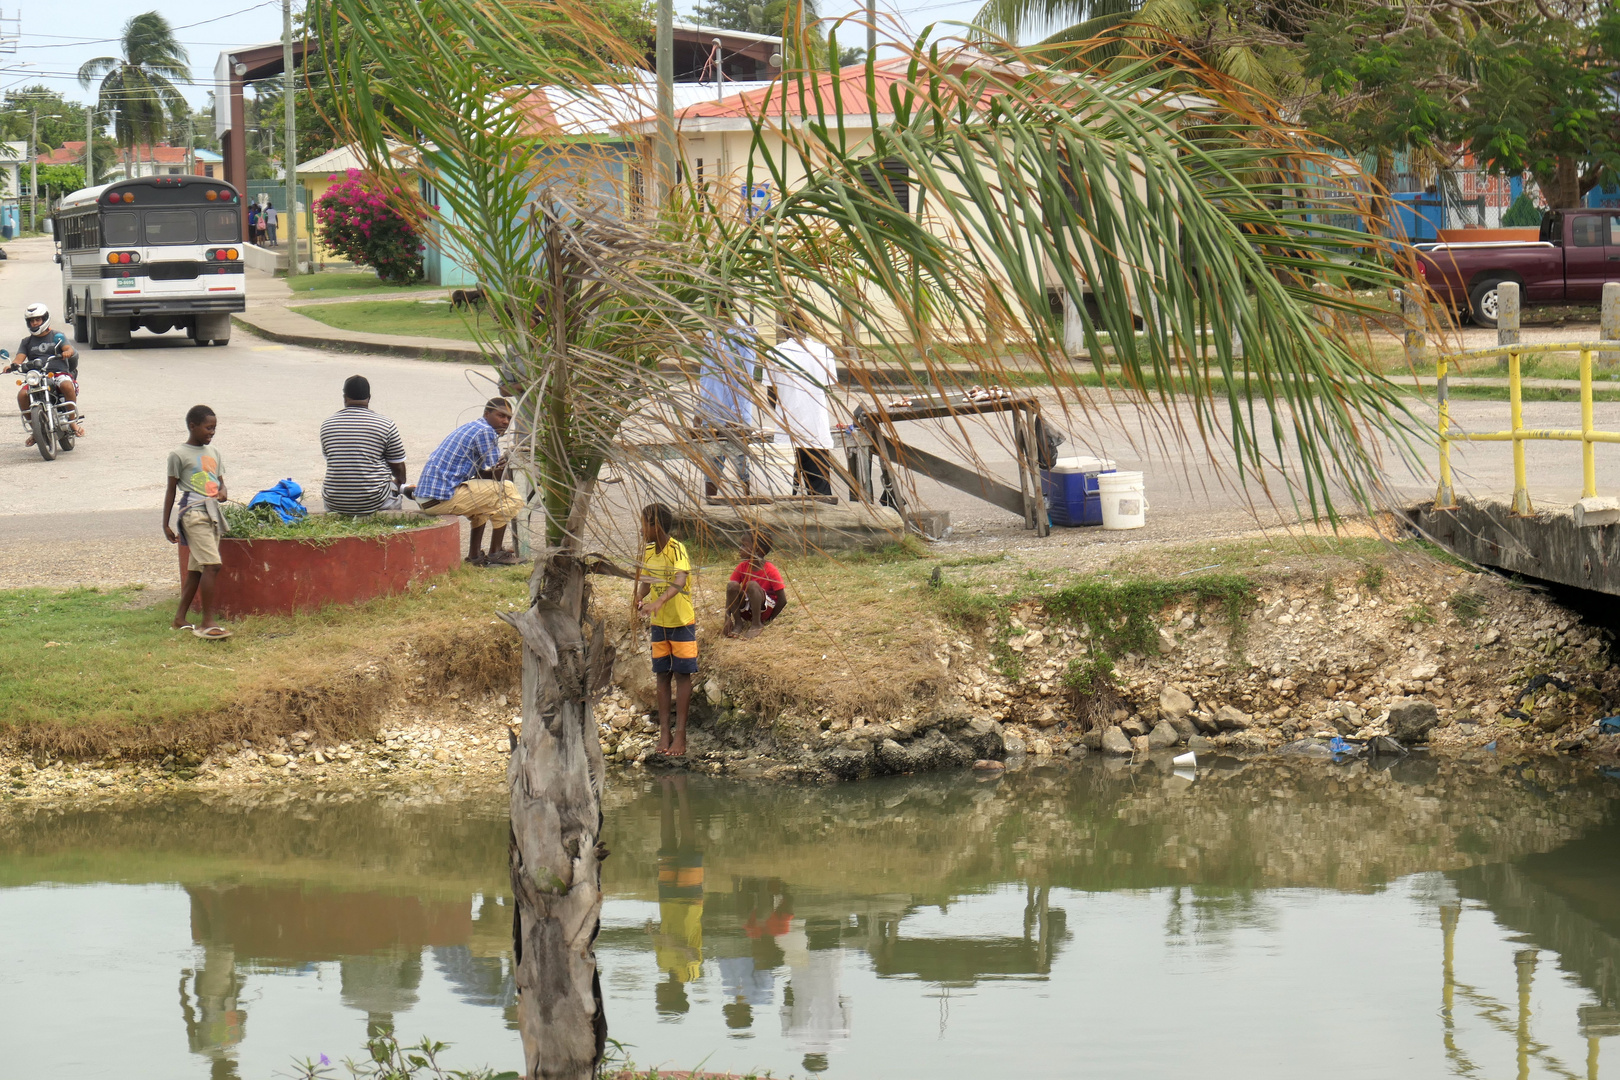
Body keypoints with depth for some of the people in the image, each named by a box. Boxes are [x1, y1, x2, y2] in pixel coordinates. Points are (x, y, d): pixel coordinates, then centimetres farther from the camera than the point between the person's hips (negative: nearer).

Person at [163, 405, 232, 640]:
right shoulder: (179, 455, -2)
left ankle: (180, 619, 19)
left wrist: (222, 492, -1)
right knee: (212, 565, -18)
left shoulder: (213, 454, 18)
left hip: (213, 514, 8)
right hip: (192, 512, -8)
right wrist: (166, 524, 0)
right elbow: (171, 491, 1)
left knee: (197, 569, 10)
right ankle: (208, 623, -19)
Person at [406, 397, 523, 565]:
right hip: (441, 499, -10)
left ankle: (475, 555, 23)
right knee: (508, 490, -6)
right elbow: (497, 475, -9)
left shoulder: (470, 428, 21)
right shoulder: (486, 432, -9)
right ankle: (495, 555, -2)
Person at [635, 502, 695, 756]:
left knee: (682, 675, -1)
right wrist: (639, 598, -12)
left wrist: (659, 602, -47)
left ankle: (680, 735, 2)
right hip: (659, 623, 6)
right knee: (662, 676, 7)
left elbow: (680, 581, -32)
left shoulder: (677, 549, -18)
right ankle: (664, 733, 10)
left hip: (682, 622, -6)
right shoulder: (648, 552, 3)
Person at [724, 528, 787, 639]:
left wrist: (769, 620, -12)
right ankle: (738, 624, -13)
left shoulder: (771, 571, -16)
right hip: (746, 609, 4)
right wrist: (727, 618, -18)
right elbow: (730, 592, -5)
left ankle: (757, 624, -22)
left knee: (752, 584, -32)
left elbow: (782, 601, -15)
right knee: (732, 585, -23)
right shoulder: (742, 567, -2)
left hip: (765, 610, -4)